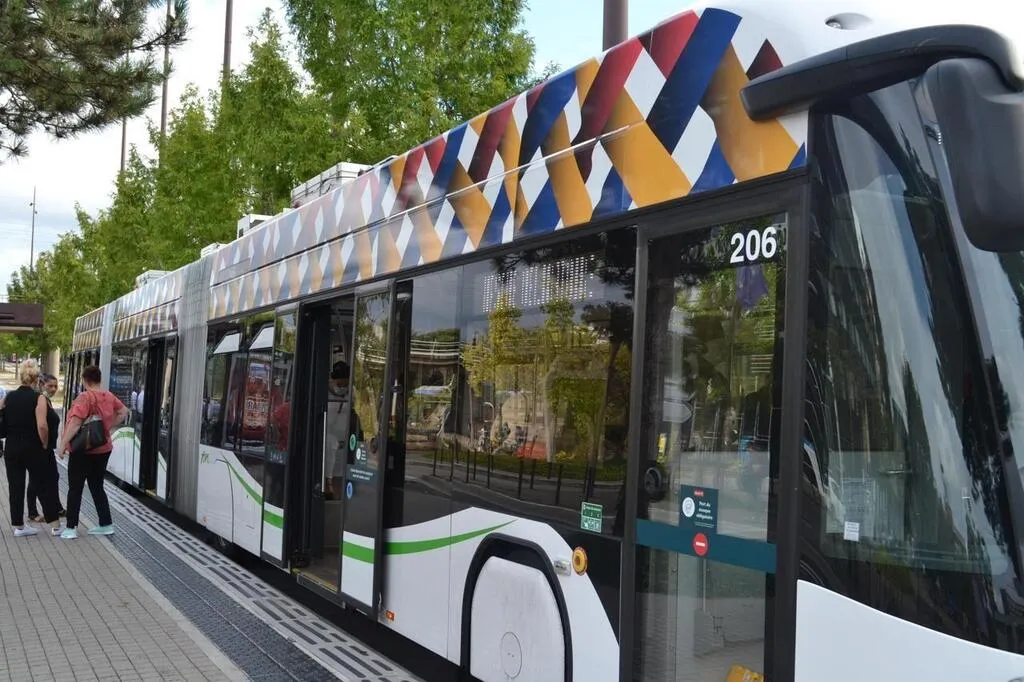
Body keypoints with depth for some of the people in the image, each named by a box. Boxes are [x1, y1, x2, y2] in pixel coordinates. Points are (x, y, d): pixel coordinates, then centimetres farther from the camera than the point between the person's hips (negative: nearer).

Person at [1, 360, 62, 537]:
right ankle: (55, 525, 8)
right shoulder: (38, 398, -13)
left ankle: (19, 526, 17)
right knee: (43, 485, 5)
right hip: (32, 448, -4)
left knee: (15, 487, 11)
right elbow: (42, 426, -20)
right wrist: (44, 444, -7)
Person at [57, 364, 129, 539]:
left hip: (84, 450, -6)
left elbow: (75, 424, -22)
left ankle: (71, 528, 6)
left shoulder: (85, 397, -17)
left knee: (75, 489, 4)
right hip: (103, 448, 6)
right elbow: (124, 412, 16)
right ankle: (106, 524, 16)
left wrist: (62, 444, -18)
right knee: (97, 487, 16)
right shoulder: (109, 396, 3)